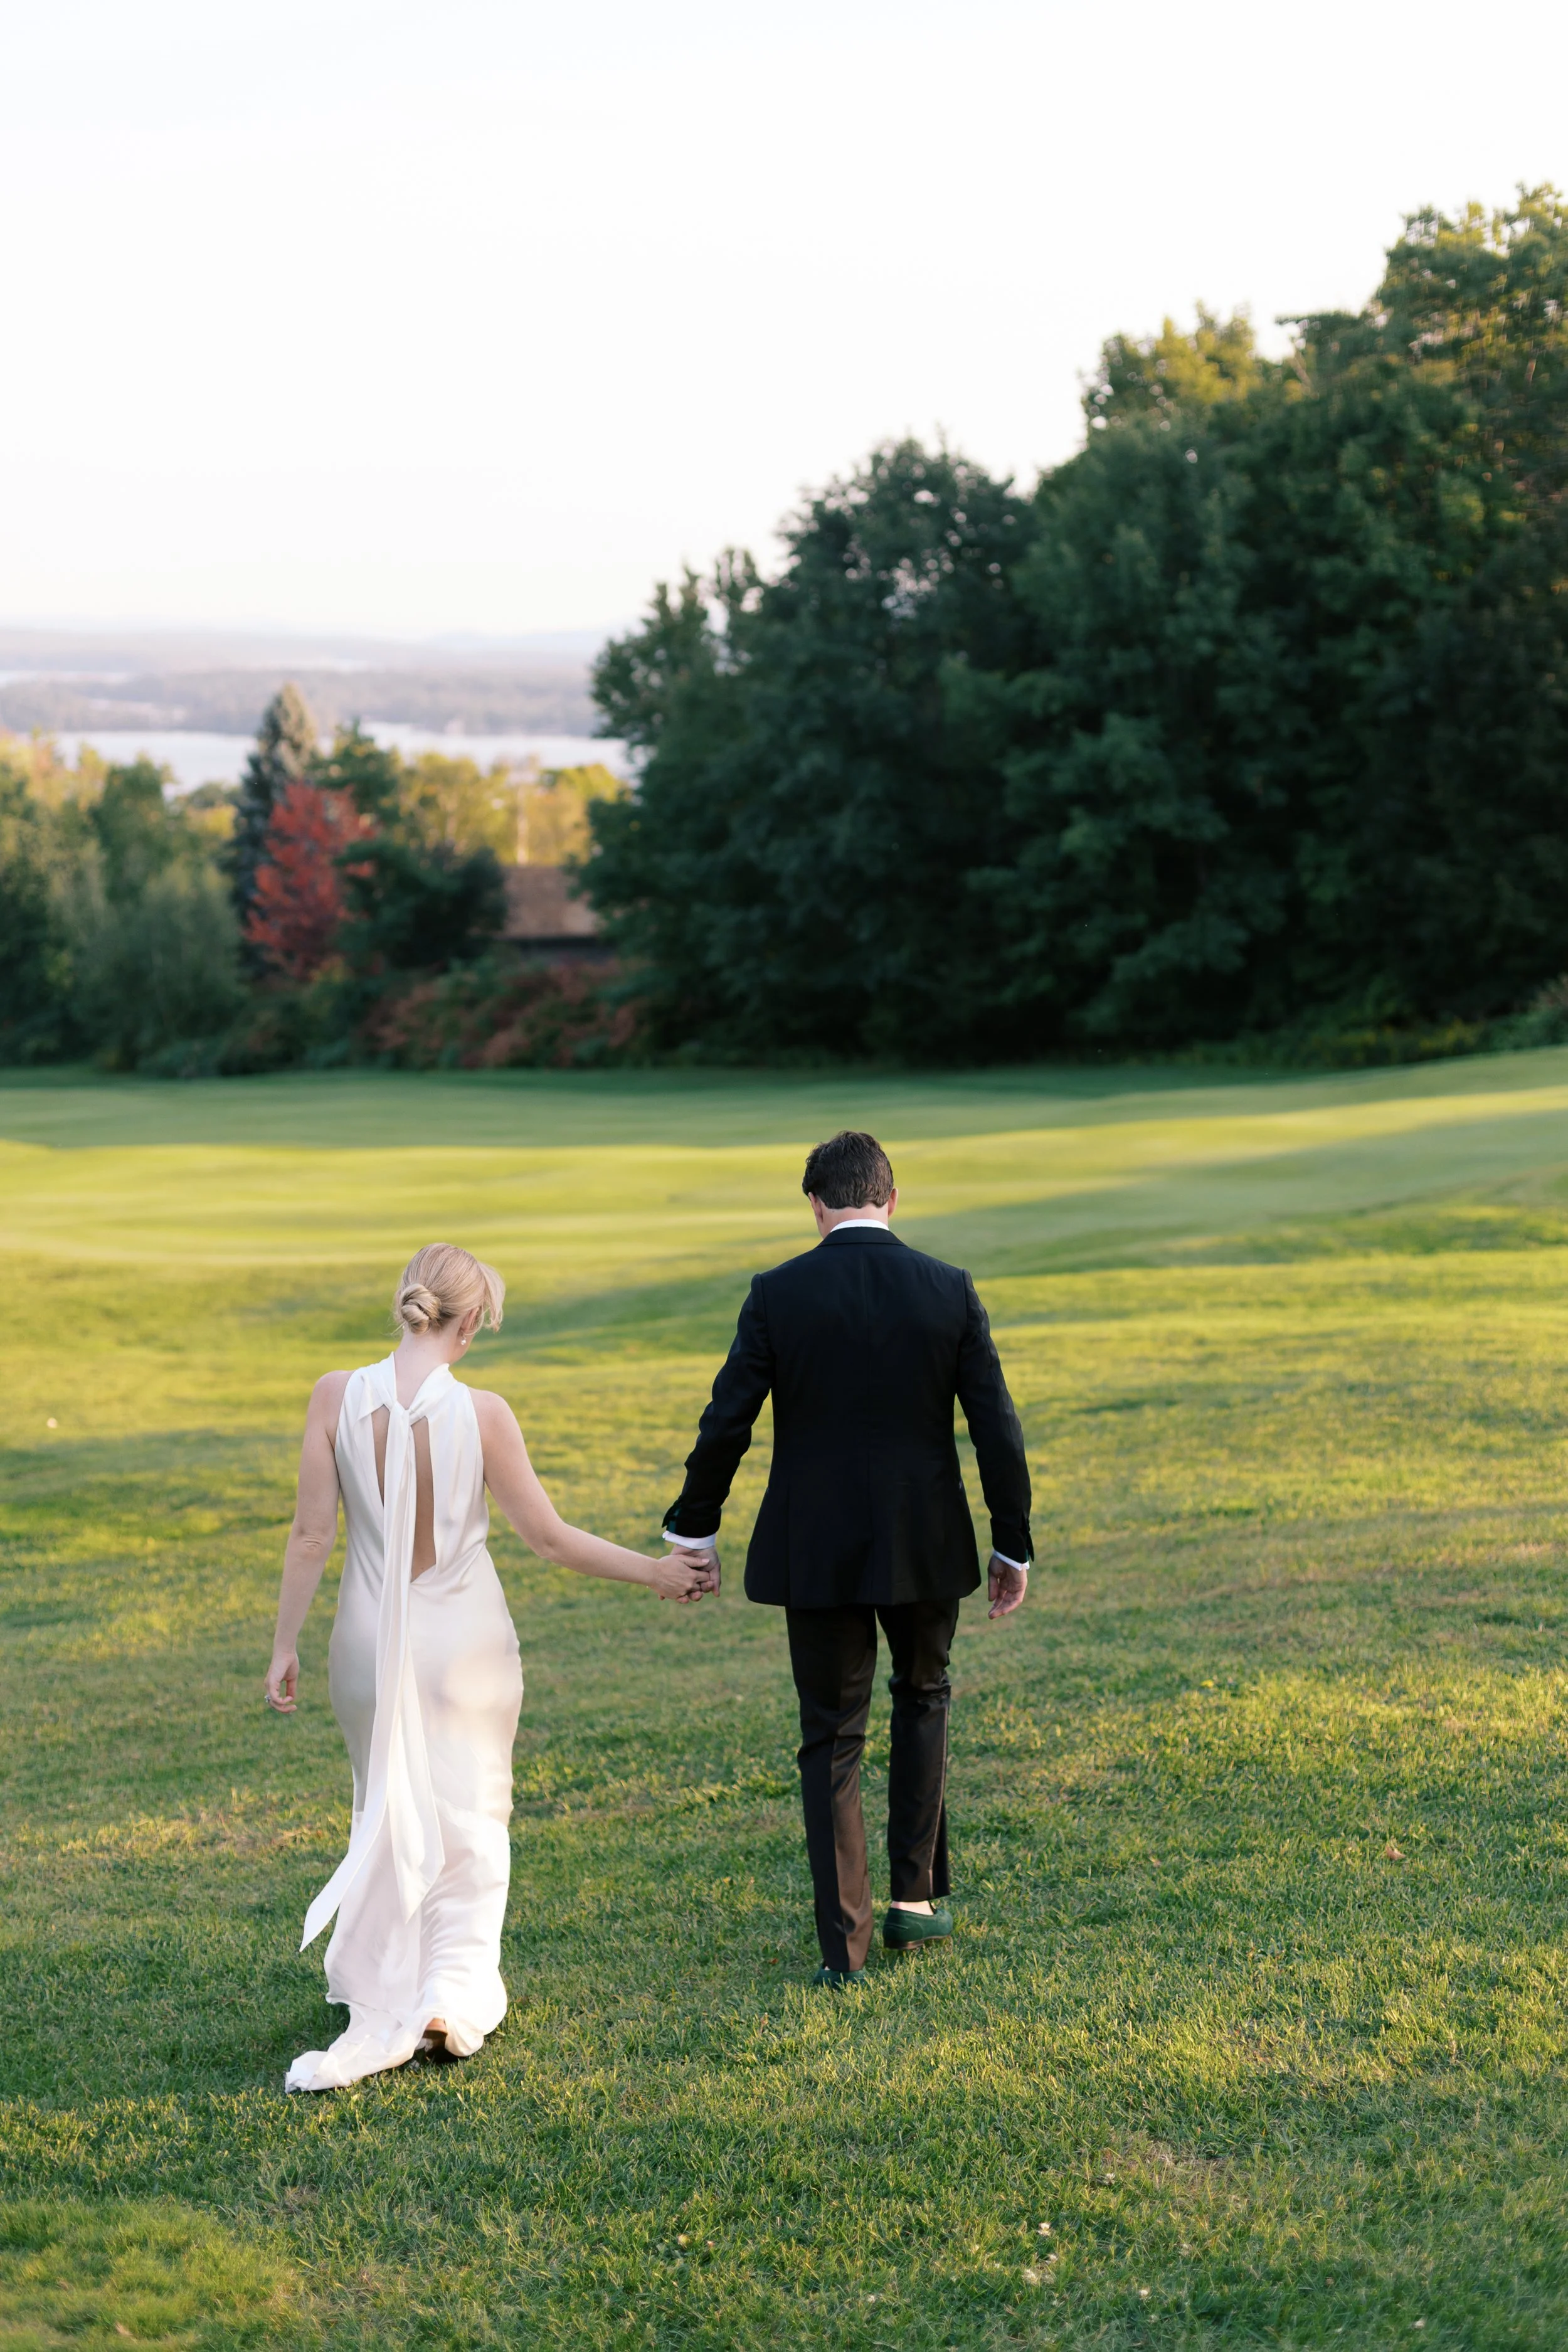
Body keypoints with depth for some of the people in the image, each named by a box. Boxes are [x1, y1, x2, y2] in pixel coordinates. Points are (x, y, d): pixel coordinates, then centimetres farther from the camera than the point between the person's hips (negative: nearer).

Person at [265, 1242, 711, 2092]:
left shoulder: (337, 1397, -11)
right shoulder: (481, 1414, -16)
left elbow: (311, 1532, -8)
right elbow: (549, 1536, -8)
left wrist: (285, 1644, 3)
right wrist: (654, 1573, 5)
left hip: (371, 1637, 2)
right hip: (464, 1639, -2)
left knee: (387, 1818, 19)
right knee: (468, 1816, 16)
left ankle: (384, 2012, 21)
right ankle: (455, 1985, 7)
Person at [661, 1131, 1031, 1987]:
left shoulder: (778, 1295, -8)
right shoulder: (949, 1291, -5)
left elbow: (725, 1425, -6)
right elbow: (997, 1429, -4)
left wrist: (692, 1530, 6)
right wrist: (1013, 1544, 6)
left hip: (816, 1550, -1)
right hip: (923, 1544, 1)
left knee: (832, 1739, 8)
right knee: (922, 1696, 25)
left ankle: (844, 1943, 6)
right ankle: (914, 1897, 22)